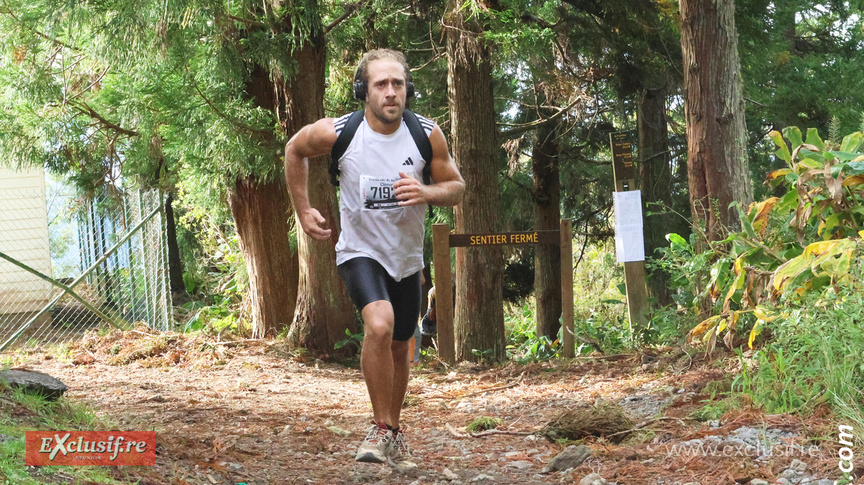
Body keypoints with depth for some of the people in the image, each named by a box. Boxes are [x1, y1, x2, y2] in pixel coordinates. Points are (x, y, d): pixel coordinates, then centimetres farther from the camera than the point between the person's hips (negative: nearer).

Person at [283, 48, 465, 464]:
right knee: (379, 325, -28)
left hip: (407, 256, 3)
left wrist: (426, 192, -23)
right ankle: (381, 429, -14)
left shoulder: (427, 134, -12)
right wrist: (303, 211, 4)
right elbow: (294, 150, 5)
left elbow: (456, 187, -1)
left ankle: (394, 429, 38)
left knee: (398, 347, 15)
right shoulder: (337, 132, -16)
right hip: (360, 251, -3)